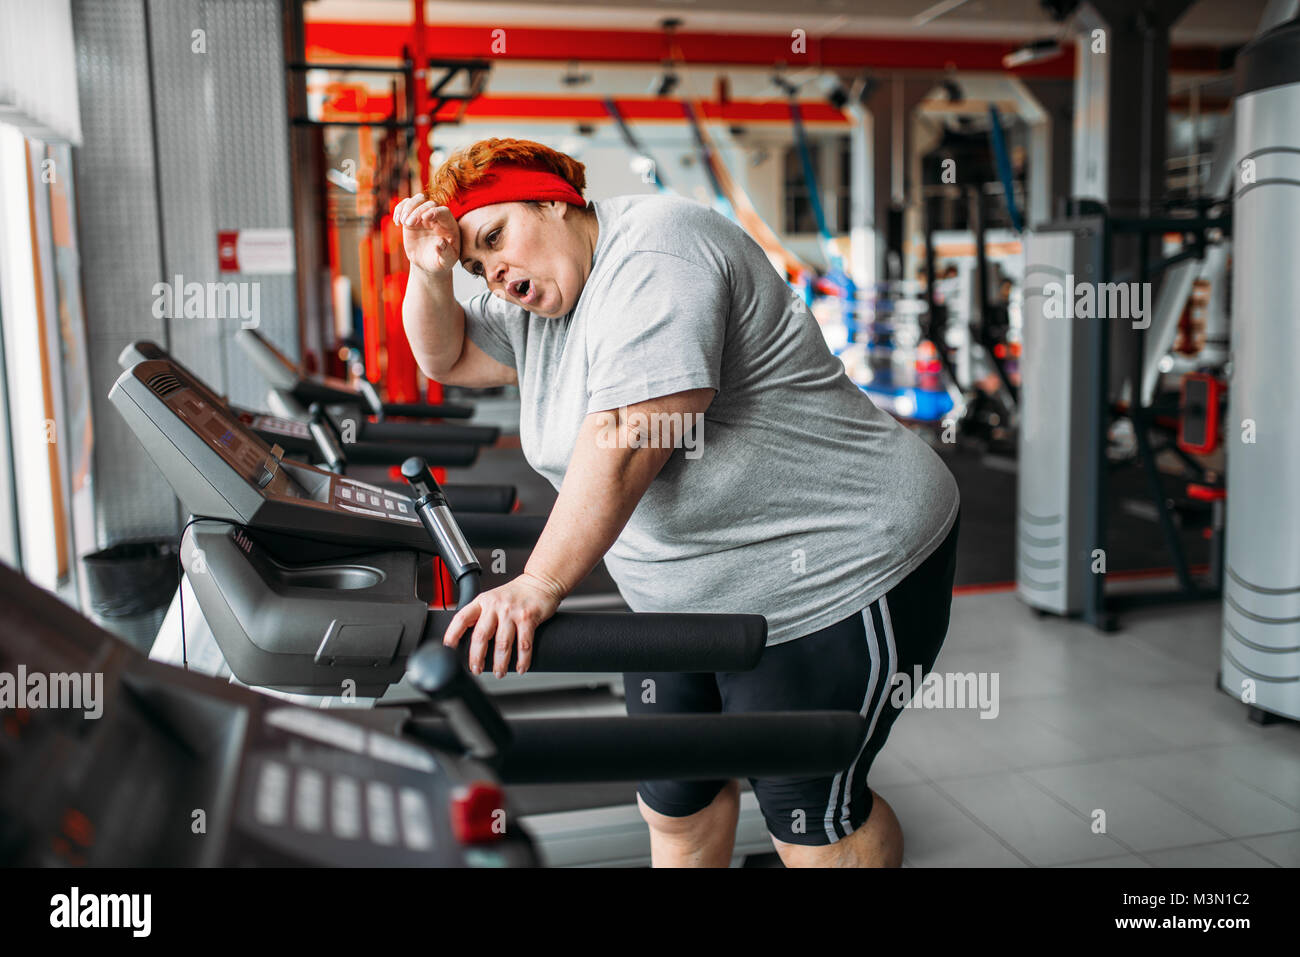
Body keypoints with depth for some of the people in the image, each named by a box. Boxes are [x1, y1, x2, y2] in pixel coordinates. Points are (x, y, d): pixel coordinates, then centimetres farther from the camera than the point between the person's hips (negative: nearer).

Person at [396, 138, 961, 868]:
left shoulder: (652, 253, -20)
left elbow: (627, 437, -29)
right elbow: (448, 358, 19)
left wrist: (538, 586, -32)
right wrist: (431, 273, -1)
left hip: (831, 581, -9)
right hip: (688, 598, 9)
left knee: (809, 816, 4)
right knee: (676, 801, 14)